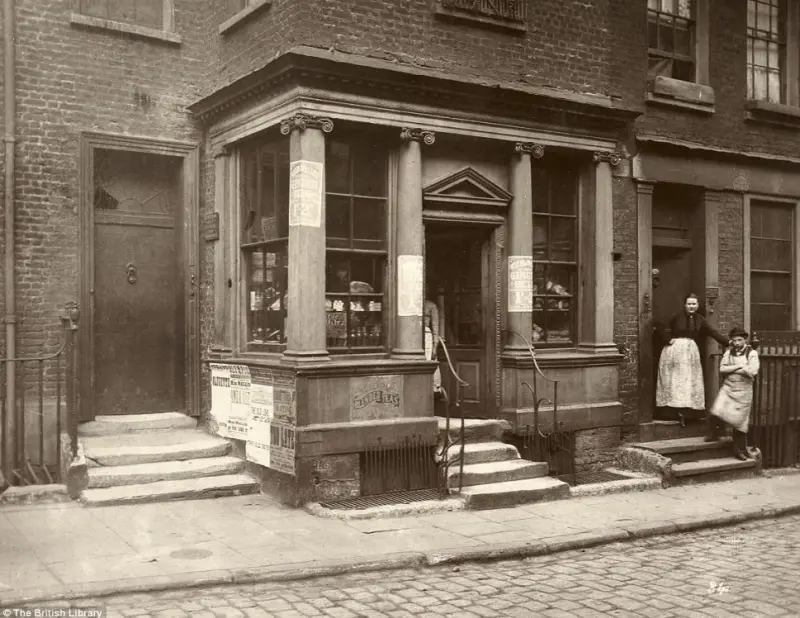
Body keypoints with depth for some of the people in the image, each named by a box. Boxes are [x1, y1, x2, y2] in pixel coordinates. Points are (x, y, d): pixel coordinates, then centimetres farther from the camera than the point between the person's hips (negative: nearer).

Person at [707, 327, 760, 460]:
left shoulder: (752, 353, -2)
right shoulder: (728, 352, 8)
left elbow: (752, 371, -17)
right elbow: (722, 369, -5)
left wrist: (731, 369, -10)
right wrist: (740, 366, -14)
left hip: (743, 391, -2)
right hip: (727, 388, 2)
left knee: (740, 420, 3)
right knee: (717, 412, -18)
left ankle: (740, 450, 15)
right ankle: (714, 433, 8)